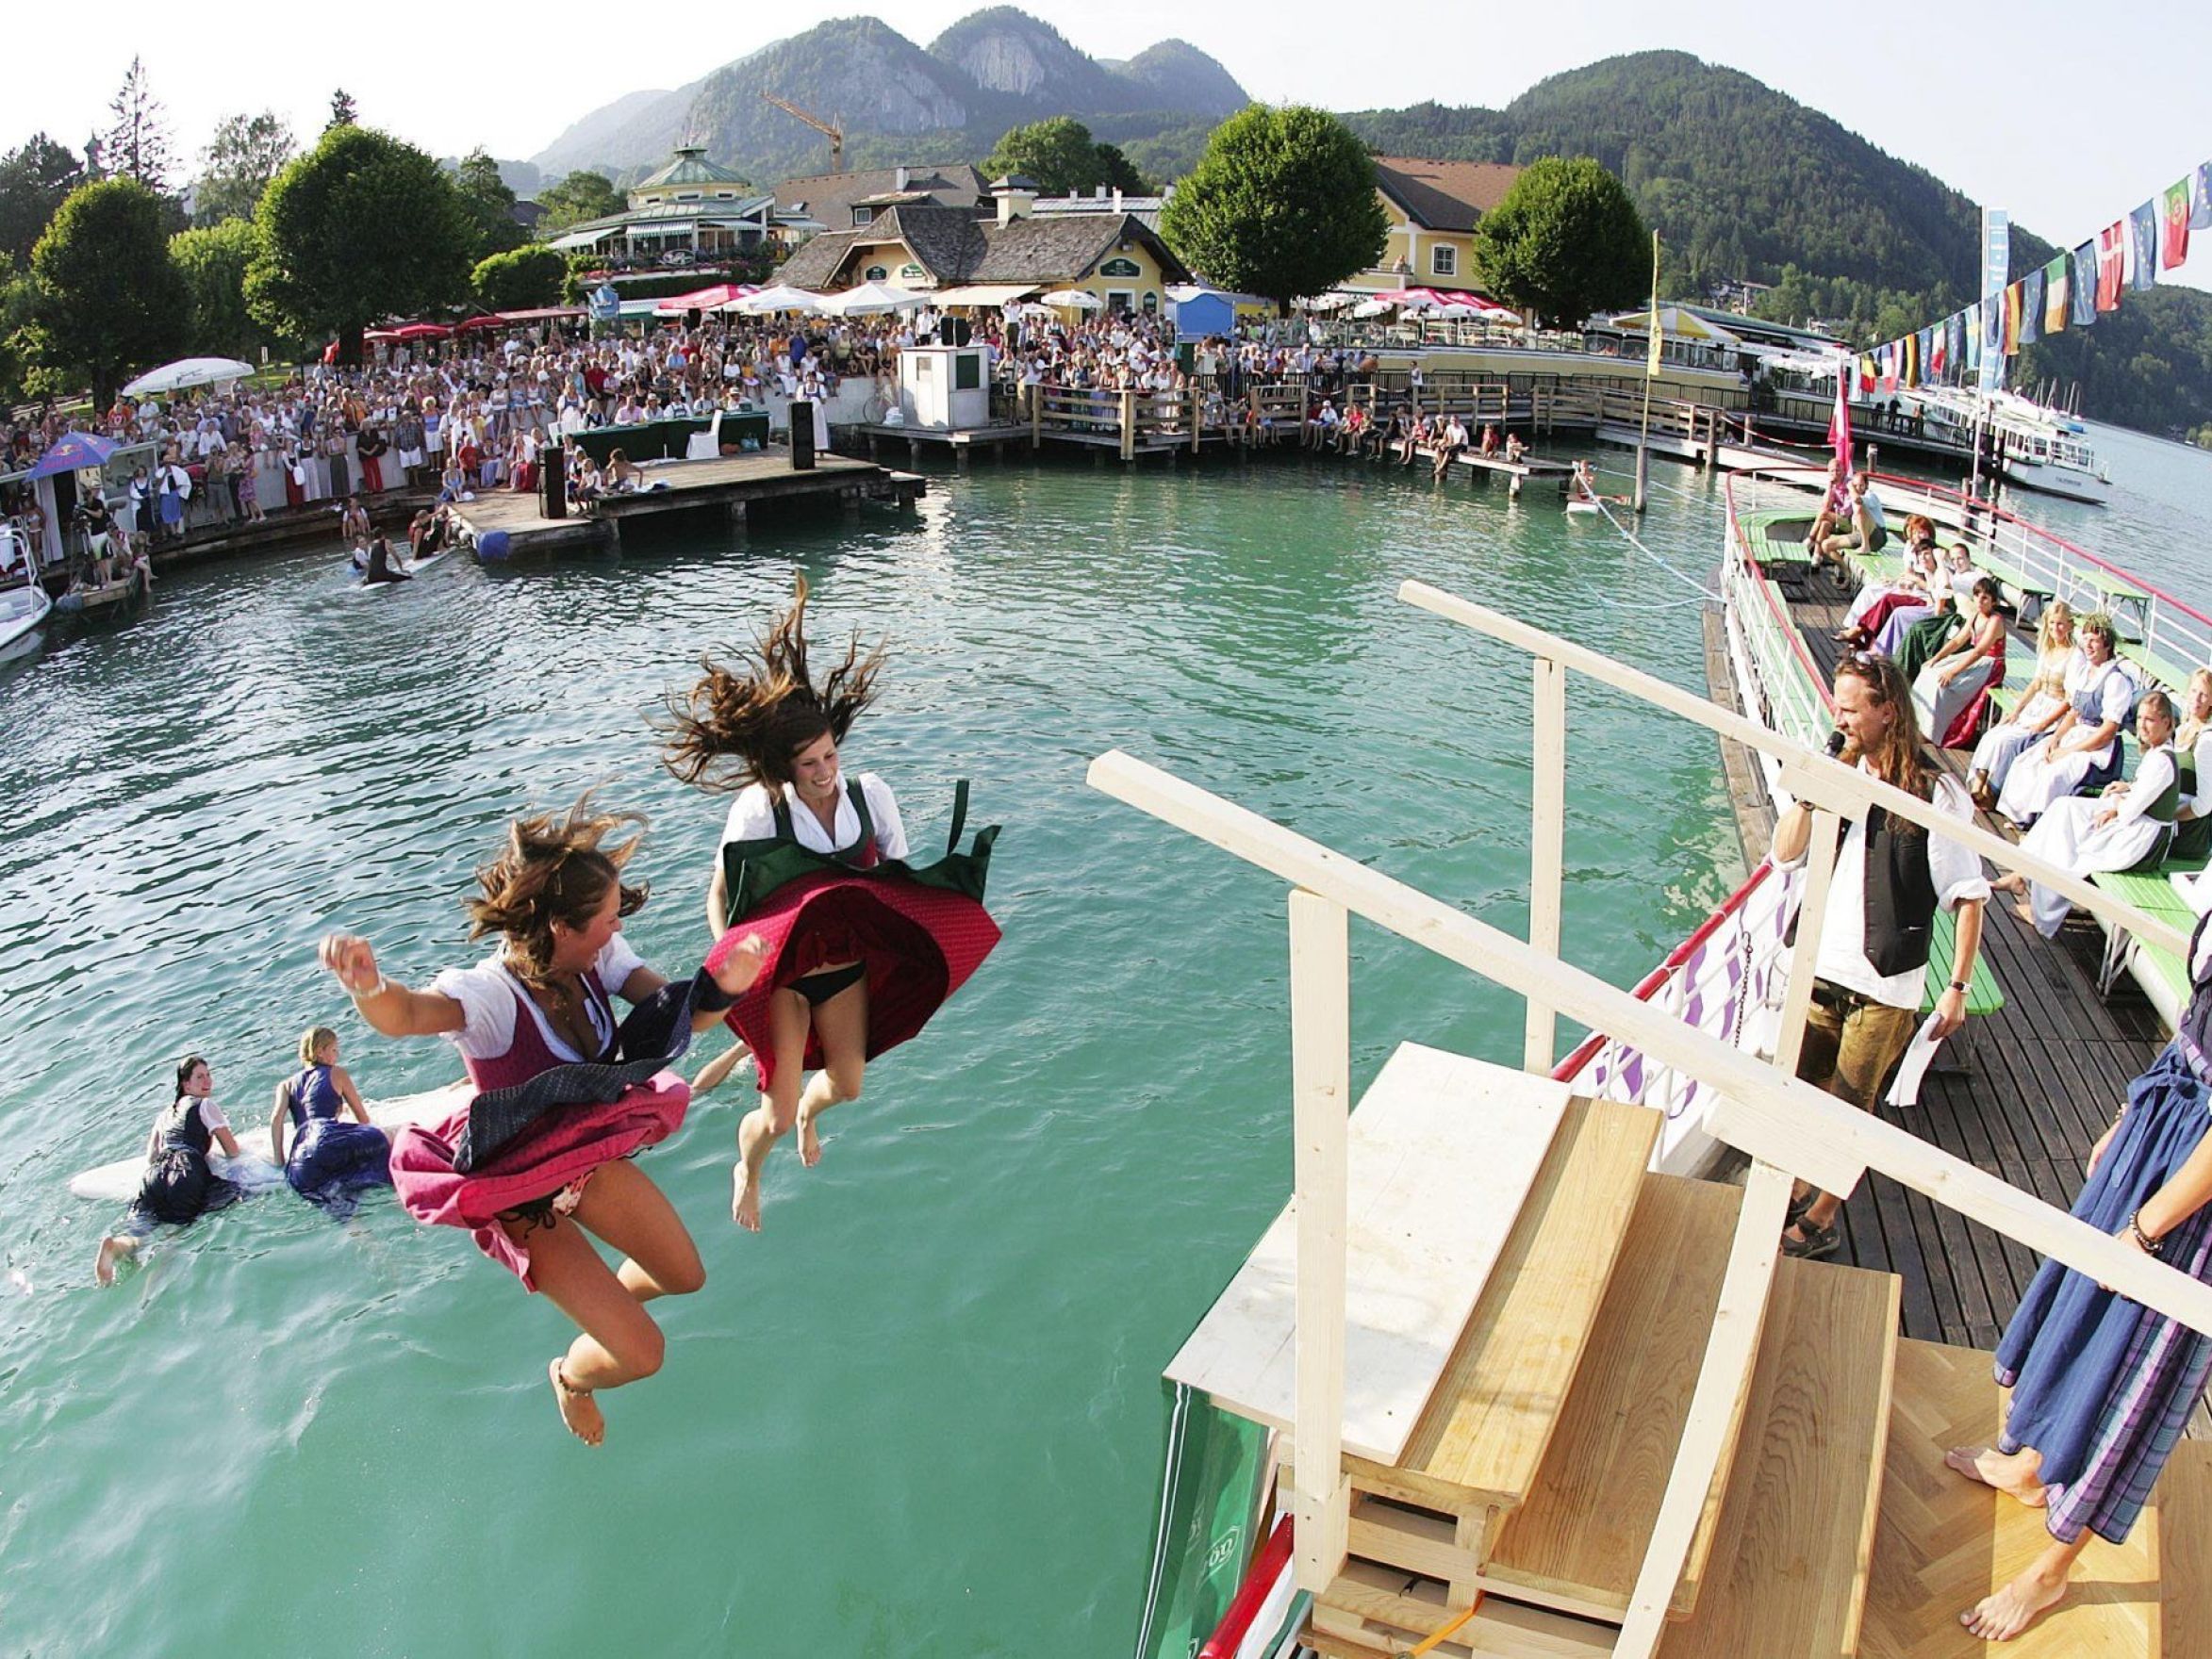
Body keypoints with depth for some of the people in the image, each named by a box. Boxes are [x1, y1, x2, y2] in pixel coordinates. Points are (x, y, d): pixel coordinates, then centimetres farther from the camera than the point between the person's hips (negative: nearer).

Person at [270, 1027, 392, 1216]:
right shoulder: (337, 1073, 19)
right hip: (328, 1139, -5)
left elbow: (277, 1118, 9)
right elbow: (363, 1118, 21)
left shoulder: (286, 1085, 29)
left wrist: (280, 1162, 10)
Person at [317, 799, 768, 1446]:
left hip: (593, 1154, 6)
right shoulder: (491, 993, -34)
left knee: (685, 1276, 21)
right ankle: (570, 1377, 32)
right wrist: (368, 986, -77)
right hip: (519, 1187, -6)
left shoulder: (598, 957, -16)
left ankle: (602, 1305, 55)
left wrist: (722, 987, -41)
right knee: (640, 1354, -5)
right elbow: (407, 1014, -54)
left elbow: (684, 1014, -18)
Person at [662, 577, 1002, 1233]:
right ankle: (748, 1164, 36)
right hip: (783, 974, -3)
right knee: (777, 1116, -3)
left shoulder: (871, 794, -13)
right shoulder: (759, 808, -22)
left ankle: (809, 1112, 55)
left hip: (850, 968, 4)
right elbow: (720, 897, -12)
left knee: (847, 1085, 14)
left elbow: (902, 881, 0)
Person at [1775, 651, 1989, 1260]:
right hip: (1822, 970, 5)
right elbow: (1786, 855, -1)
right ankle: (1797, 1192, 38)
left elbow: (1969, 896, -11)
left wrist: (1957, 988, -11)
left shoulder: (1935, 793, -14)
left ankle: (1820, 1223, 24)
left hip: (1885, 986, -5)